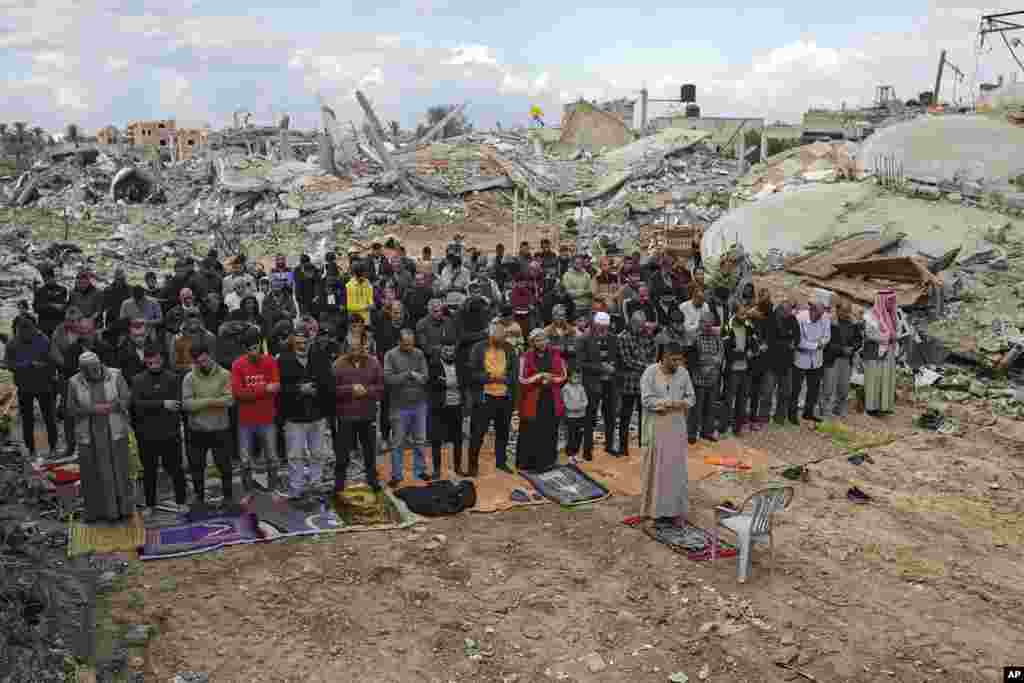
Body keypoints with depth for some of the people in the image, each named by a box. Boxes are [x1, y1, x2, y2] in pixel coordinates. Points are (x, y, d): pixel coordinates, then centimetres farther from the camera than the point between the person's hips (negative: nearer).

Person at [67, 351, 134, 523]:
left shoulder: (115, 376, -6)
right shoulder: (75, 383, -4)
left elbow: (127, 399, -5)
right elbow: (72, 410, -2)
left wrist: (107, 407, -19)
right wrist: (92, 409, -17)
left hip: (114, 432, 0)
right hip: (89, 435, 1)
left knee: (117, 470, 5)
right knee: (91, 474, 7)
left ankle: (121, 508, 19)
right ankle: (94, 511, 21)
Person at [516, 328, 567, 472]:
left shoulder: (555, 355, 5)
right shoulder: (526, 357, -4)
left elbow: (563, 376, 9)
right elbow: (522, 380, -7)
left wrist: (551, 379, -9)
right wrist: (539, 376, -16)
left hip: (552, 400, 3)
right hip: (532, 401, -3)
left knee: (550, 433, 6)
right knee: (531, 434, 0)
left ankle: (547, 462, 19)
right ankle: (528, 463, 12)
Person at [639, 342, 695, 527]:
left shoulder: (683, 372, 1)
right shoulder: (650, 372, -11)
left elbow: (691, 398, 4)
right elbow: (647, 400, -17)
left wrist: (669, 404, -15)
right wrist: (674, 402, -17)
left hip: (677, 427, 4)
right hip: (657, 427, -3)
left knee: (677, 468, 7)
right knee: (658, 468, 4)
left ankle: (675, 509, 17)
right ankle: (658, 510, 14)